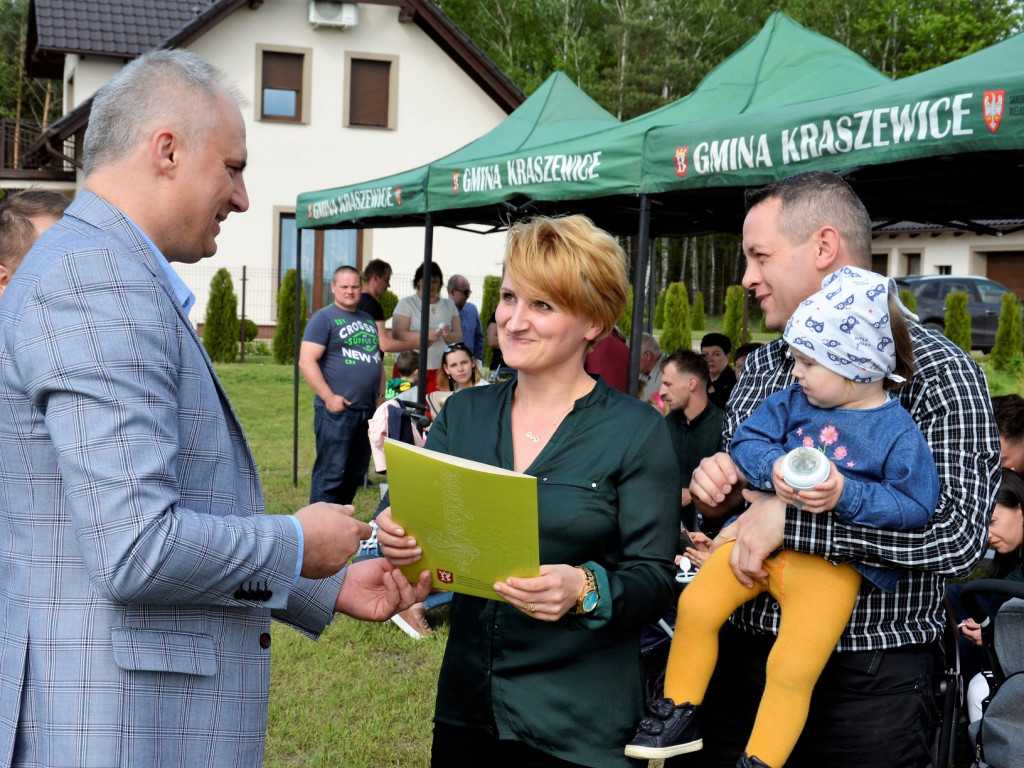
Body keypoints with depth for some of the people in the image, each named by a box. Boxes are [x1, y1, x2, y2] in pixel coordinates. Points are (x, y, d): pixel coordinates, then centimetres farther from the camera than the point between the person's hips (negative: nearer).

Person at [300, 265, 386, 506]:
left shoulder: (368, 320, 18)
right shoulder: (324, 319, -4)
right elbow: (306, 361, -13)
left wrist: (380, 395, 13)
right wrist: (329, 397, -18)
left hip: (368, 410, 7)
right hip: (337, 410, -7)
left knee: (356, 474, 12)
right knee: (330, 474, -6)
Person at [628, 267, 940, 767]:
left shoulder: (898, 433, -7)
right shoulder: (794, 402, 7)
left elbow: (916, 509, -10)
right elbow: (746, 440, 7)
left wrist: (846, 494, -21)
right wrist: (773, 468, -15)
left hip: (831, 561, -5)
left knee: (792, 671, -13)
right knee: (696, 604, -7)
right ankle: (679, 714, 10)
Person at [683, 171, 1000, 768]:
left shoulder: (935, 371, -11)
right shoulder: (760, 368, 10)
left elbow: (958, 533, -23)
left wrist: (787, 516, -25)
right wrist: (719, 491, -3)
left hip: (862, 689, -6)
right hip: (737, 659, 6)